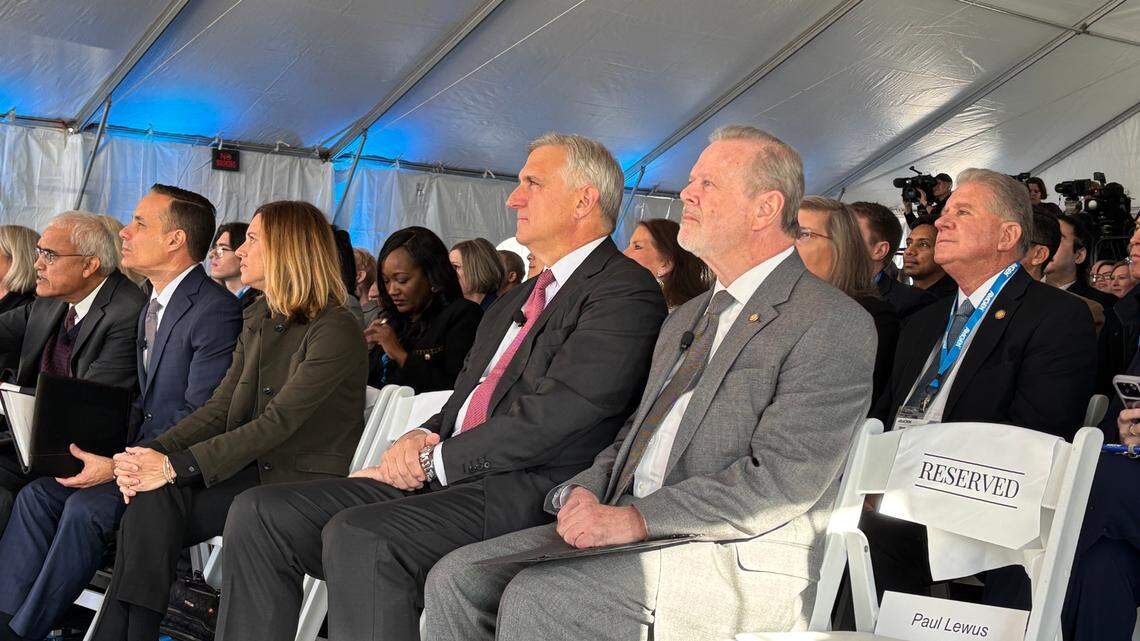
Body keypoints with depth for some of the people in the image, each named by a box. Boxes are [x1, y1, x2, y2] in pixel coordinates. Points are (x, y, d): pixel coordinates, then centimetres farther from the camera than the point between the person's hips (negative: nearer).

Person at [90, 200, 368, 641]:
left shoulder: (335, 330, -13)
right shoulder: (259, 322, 15)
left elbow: (279, 422, -20)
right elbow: (219, 409, 9)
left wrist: (175, 465, -24)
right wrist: (154, 454, -9)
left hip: (305, 481, -7)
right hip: (254, 469, 7)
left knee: (160, 497, -23)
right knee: (152, 499, -20)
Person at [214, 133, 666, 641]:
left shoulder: (626, 291, -5)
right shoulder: (516, 301, 26)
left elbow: (553, 417, -15)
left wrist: (436, 459, -8)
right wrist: (425, 438, 2)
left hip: (528, 494, -9)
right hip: (443, 482, 9)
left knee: (358, 537, -32)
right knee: (259, 514, -4)